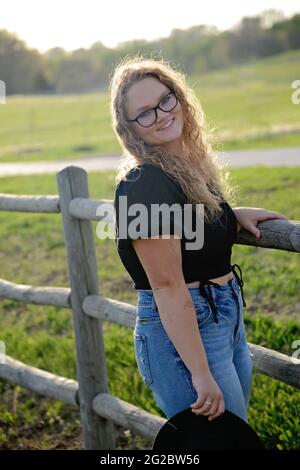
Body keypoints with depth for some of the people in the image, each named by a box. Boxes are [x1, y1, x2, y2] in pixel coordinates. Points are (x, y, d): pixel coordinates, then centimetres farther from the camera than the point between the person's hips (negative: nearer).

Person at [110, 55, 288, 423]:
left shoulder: (193, 164, 5)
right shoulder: (145, 184, -22)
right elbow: (167, 286, -24)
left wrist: (234, 215, 6)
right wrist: (201, 373, -24)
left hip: (228, 319, 9)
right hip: (182, 332, -9)